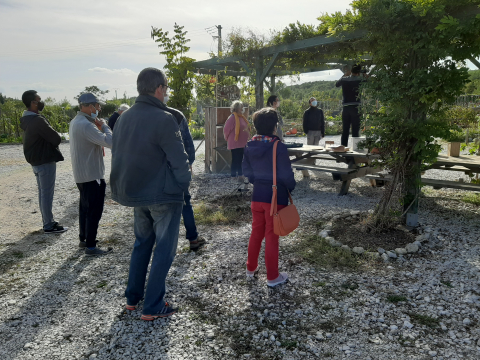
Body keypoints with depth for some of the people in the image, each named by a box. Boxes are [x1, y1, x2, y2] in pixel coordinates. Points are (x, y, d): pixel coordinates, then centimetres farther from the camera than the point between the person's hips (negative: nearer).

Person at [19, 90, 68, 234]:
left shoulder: (27, 120, 10)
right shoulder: (38, 120, -21)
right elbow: (56, 139, -18)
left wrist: (49, 141, -1)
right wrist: (56, 137, 3)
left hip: (36, 161, 10)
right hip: (45, 161, -10)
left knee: (43, 193, 15)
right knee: (47, 194, -2)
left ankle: (48, 221, 25)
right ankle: (49, 226, 6)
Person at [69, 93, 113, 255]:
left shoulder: (75, 121, 11)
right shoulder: (86, 125, -23)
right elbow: (109, 141, -29)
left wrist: (98, 126, -1)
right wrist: (104, 125, -13)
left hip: (81, 174, 11)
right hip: (92, 175, -11)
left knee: (85, 207, 20)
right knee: (94, 210, -3)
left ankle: (83, 238, 33)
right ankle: (91, 246, 4)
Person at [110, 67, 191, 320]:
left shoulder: (124, 118, 6)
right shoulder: (163, 119, -18)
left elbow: (117, 155, 11)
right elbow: (178, 159, -18)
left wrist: (125, 189, 18)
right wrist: (184, 184, -1)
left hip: (135, 193, 8)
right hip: (164, 195, -7)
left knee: (142, 243, 23)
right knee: (164, 249, 6)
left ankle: (132, 298, 32)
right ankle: (153, 307, 13)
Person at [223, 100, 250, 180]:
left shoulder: (241, 117, 11)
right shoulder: (232, 118, -15)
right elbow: (226, 130, -13)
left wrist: (248, 137, 17)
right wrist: (228, 139, 0)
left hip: (243, 143, 8)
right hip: (235, 144, -8)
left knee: (241, 160, 14)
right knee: (235, 160, -1)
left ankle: (241, 176, 23)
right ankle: (233, 177, 8)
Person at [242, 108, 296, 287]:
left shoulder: (250, 145, -1)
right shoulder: (278, 146, -19)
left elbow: (246, 170, 7)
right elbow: (286, 173, -17)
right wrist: (291, 187, 2)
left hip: (257, 195, 6)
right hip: (276, 196, -5)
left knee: (256, 232, 19)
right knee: (271, 236, 4)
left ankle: (251, 268, 35)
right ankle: (272, 277, 18)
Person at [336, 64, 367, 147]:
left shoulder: (344, 79, 6)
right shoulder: (360, 79, -4)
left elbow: (337, 84, 26)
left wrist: (345, 75, 31)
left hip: (346, 108, 3)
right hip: (356, 108, -3)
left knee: (345, 130, 7)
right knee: (355, 131, -2)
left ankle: (343, 147, 6)